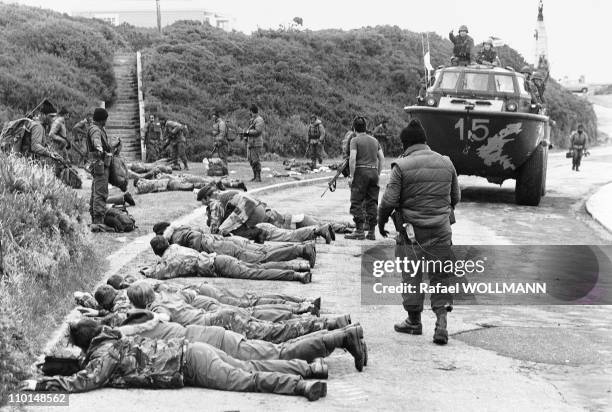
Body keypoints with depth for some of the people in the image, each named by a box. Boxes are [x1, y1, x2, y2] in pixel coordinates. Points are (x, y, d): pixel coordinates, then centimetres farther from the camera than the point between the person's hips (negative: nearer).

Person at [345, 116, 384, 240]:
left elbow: (352, 158, -13)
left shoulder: (355, 140, -3)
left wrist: (351, 176, -11)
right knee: (372, 202, 8)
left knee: (357, 202, -2)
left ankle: (359, 231, -6)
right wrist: (378, 174, 17)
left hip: (361, 171, -6)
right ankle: (372, 232, 7)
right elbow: (381, 158, 12)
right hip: (373, 172, 6)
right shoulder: (374, 140, 15)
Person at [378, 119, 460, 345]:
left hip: (412, 230, -3)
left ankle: (414, 321, 19)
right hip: (441, 231, 3)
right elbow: (456, 197, 14)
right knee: (441, 276, 8)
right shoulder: (446, 163, 4)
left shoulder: (402, 166, -9)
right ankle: (441, 322, -3)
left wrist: (381, 221, 7)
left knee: (411, 276, 10)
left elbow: (389, 200, -10)